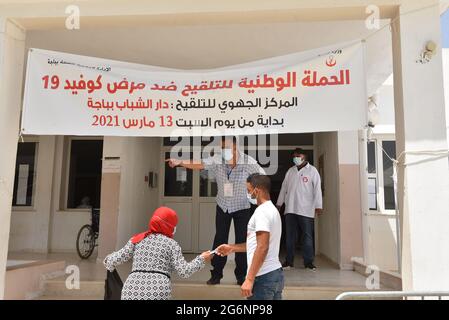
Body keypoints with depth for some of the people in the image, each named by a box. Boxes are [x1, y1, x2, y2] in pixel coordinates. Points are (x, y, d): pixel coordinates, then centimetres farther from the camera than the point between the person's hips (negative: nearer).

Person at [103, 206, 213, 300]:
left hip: (131, 292, 2)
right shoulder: (171, 244, 6)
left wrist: (108, 261, 30)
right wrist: (201, 259, 12)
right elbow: (184, 271, -1)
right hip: (159, 293, -2)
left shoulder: (137, 240, 13)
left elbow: (115, 260, 8)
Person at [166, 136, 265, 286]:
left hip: (242, 207, -2)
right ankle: (216, 274, 19)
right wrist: (179, 162, -41)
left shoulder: (248, 162, -21)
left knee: (241, 240, 6)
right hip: (223, 206, 2)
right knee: (220, 239, 6)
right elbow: (198, 165, -26)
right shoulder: (217, 160, -16)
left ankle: (241, 275, 21)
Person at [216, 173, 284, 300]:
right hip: (275, 273, 9)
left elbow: (262, 248, -23)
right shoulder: (272, 210, 16)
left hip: (264, 277, -9)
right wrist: (232, 248, 21)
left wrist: (249, 279, -23)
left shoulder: (262, 211, -15)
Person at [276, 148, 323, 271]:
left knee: (308, 236, 1)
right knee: (290, 236, 7)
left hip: (306, 210, -4)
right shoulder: (290, 171, 14)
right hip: (290, 209, 4)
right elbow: (284, 188, 18)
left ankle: (308, 262, 8)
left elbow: (317, 188, -5)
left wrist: (318, 205, -12)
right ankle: (289, 261, 15)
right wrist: (279, 203, 17)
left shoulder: (312, 171, 1)